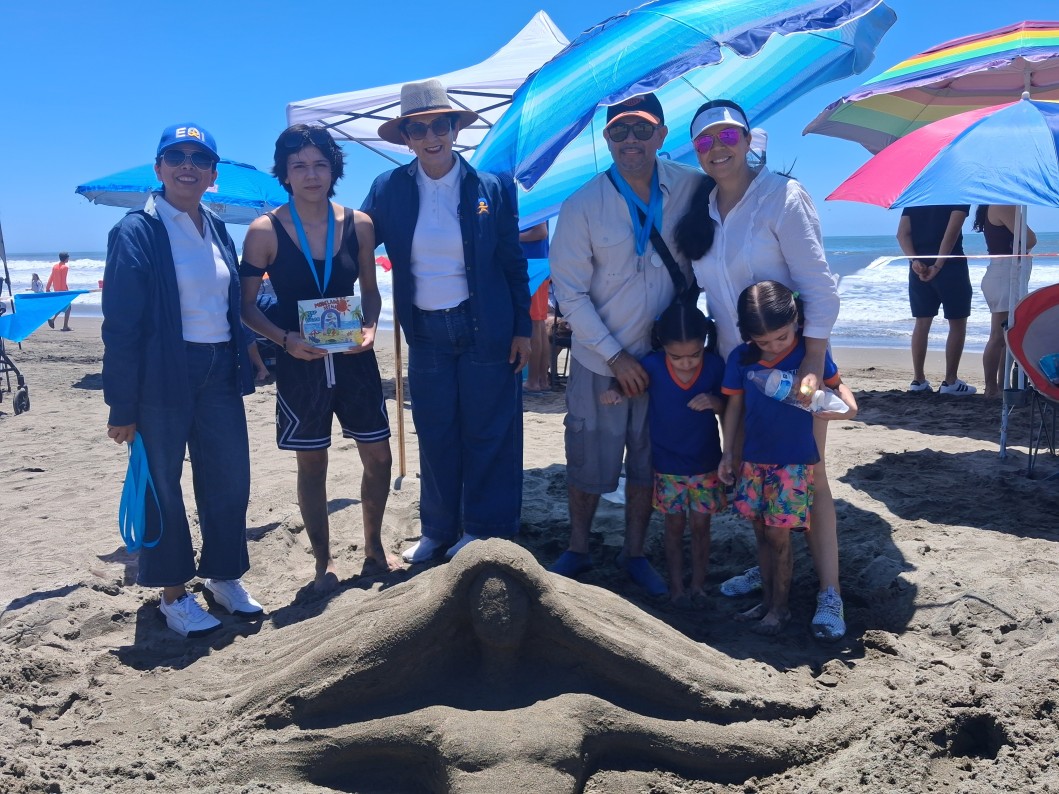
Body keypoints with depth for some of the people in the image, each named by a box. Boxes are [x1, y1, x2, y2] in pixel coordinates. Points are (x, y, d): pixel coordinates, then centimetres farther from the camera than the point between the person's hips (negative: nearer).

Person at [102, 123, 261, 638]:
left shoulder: (217, 231, 11)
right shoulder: (136, 232, -8)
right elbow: (120, 324, -11)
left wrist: (241, 367, 9)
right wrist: (122, 406, -13)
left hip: (219, 373, 6)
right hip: (163, 377, -6)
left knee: (230, 478, 10)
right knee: (162, 484, 7)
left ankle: (224, 576, 29)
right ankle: (174, 595, 21)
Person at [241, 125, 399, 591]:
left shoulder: (358, 224, 0)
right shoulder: (265, 231, -6)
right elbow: (247, 305, -3)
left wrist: (370, 328, -8)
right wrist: (285, 339, -18)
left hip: (353, 358, 2)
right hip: (300, 362, -2)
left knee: (379, 457, 6)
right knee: (311, 465, 9)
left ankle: (373, 548, 29)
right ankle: (324, 563, 25)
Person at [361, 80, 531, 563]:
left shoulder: (491, 188, -4)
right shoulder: (389, 189, -1)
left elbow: (514, 264, 0)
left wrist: (522, 329, -2)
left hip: (485, 329, -2)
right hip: (426, 333, 2)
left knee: (487, 433, 6)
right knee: (435, 437, 11)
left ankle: (483, 531, 22)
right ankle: (438, 531, 27)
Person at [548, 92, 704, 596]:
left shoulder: (690, 188, -5)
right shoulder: (583, 206, -12)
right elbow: (569, 293, -9)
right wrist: (615, 355, -13)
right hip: (601, 362, -2)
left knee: (648, 465, 14)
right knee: (588, 465, 8)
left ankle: (634, 554, 32)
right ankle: (578, 551, 31)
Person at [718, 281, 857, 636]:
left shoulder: (811, 353, -10)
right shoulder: (740, 358, -4)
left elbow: (836, 385, 5)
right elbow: (734, 407, 5)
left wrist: (844, 407, -17)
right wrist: (728, 454, 6)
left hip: (795, 461, -3)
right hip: (753, 460, 3)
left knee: (779, 536, -1)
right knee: (762, 534, 13)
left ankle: (780, 607, 16)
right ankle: (767, 599, 28)